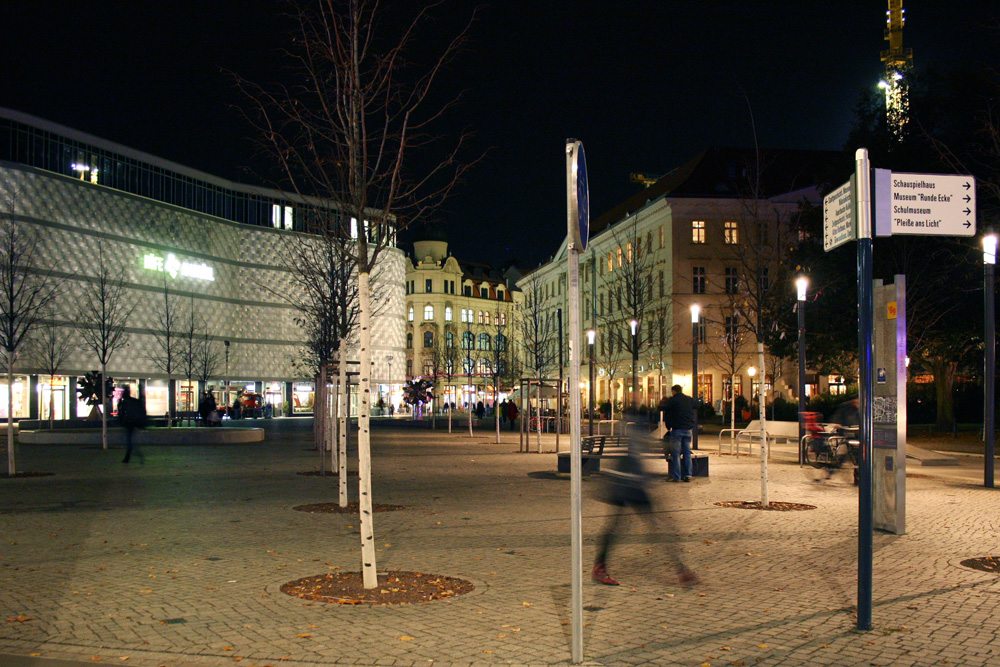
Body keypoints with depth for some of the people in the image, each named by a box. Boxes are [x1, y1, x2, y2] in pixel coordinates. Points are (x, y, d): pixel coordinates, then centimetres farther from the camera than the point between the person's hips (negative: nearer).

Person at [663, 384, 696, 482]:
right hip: (689, 429, 4)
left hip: (677, 429, -4)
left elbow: (666, 414, 4)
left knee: (675, 454, -1)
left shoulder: (672, 400, -3)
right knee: (687, 453, 10)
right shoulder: (690, 400, 10)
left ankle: (676, 477, -4)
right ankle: (688, 475, 7)